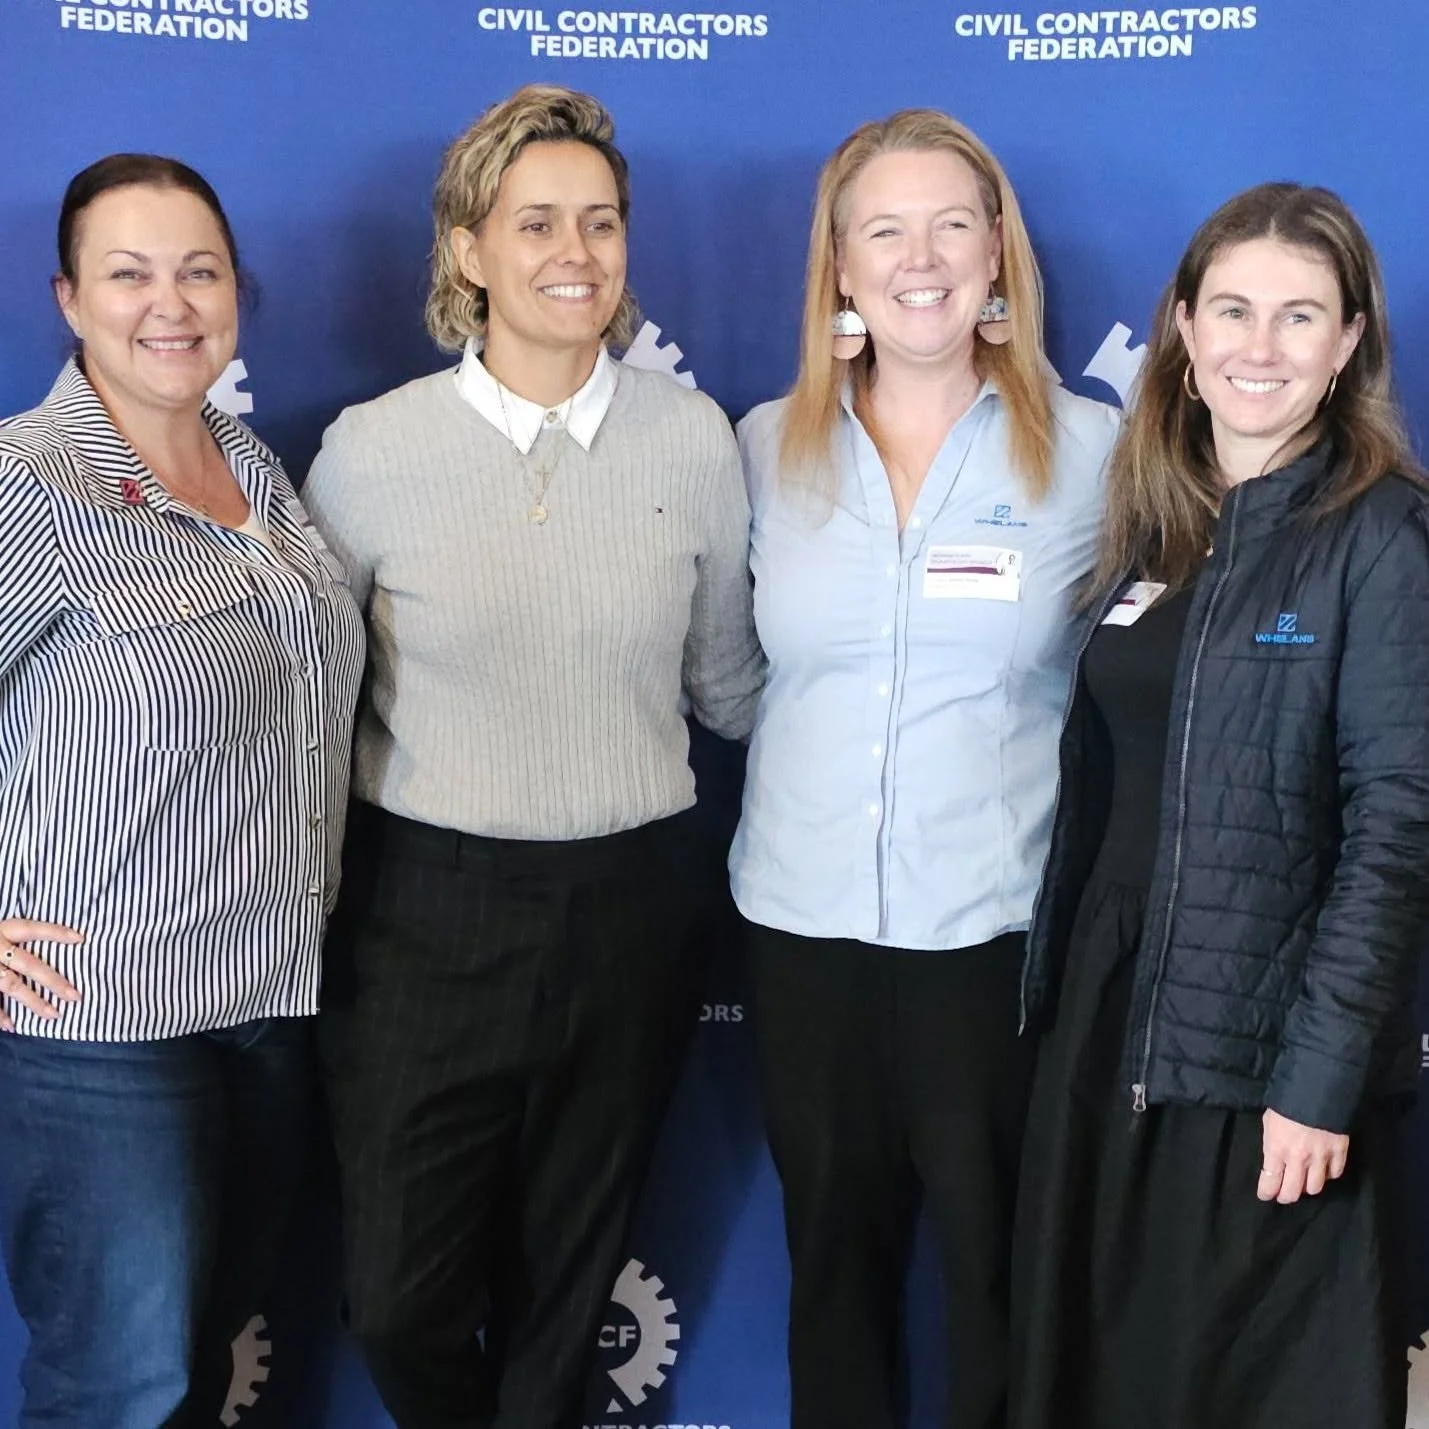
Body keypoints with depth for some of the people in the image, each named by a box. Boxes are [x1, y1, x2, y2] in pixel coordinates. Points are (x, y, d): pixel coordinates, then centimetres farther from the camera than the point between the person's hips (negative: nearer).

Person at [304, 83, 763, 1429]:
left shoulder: (694, 438, -2)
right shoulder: (374, 448, -7)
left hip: (628, 904, 1)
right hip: (427, 912, -1)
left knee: (566, 1285, 16)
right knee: (402, 1303, 7)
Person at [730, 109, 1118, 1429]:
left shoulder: (1092, 448, -4)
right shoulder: (767, 446, 2)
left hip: (1003, 922, -2)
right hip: (801, 914, 2)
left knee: (999, 1261, 9)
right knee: (833, 1250, 17)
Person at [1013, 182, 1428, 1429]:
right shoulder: (1151, 524, 8)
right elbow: (1096, 784, 9)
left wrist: (1322, 1071, -17)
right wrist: (1054, 997, 6)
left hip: (1275, 1056, -5)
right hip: (1111, 1032, 5)